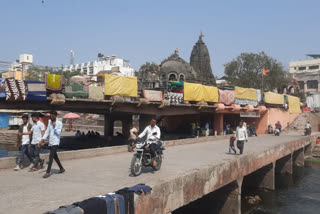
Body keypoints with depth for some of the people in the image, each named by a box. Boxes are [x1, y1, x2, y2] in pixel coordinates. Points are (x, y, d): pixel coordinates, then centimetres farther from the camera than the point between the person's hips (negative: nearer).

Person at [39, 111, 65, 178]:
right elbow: (47, 131, 13)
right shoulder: (49, 122, 12)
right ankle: (61, 168, 30)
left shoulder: (59, 123, -7)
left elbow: (58, 132, -14)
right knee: (55, 156, 14)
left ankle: (48, 172, -14)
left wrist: (54, 126, -16)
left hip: (55, 142, -7)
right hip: (50, 142, 7)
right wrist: (42, 140, 7)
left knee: (51, 156, -15)